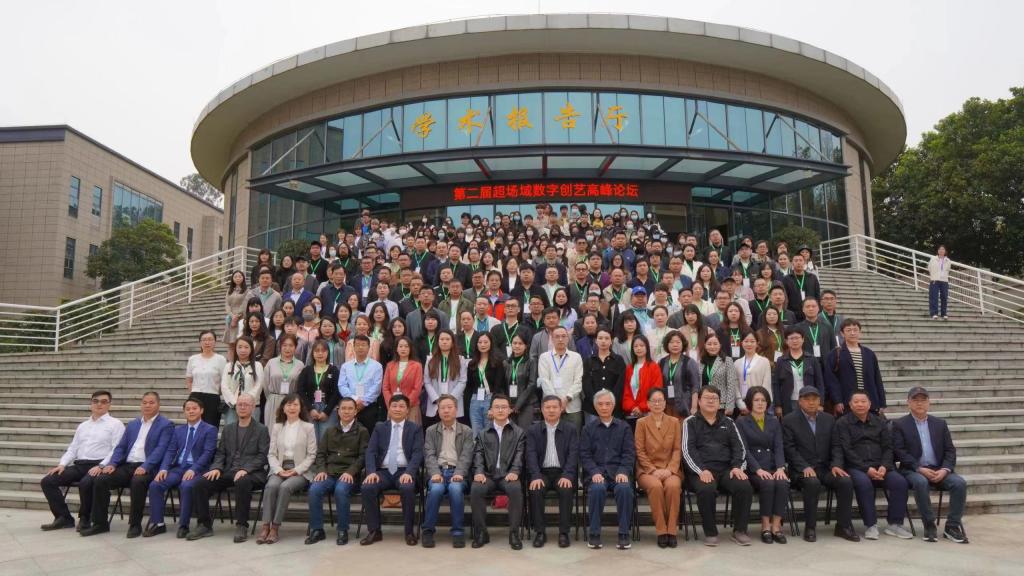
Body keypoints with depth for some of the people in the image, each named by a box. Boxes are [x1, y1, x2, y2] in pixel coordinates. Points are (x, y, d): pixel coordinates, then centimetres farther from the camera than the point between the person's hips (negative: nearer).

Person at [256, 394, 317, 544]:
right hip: (280, 469, 3)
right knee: (271, 486, -29)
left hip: (300, 471, -2)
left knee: (285, 487, -31)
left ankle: (275, 527, -24)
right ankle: (265, 526, -28)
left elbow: (311, 455, 1)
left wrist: (297, 470, -12)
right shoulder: (277, 427, 13)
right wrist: (278, 469, -8)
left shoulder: (308, 427, 4)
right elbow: (271, 454, 10)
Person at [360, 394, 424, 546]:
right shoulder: (379, 427, 14)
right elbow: (371, 451, 4)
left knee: (407, 488, -34)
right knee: (368, 487, -27)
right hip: (383, 471, 2)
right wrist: (371, 471, -14)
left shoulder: (415, 428, 8)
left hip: (404, 471, -2)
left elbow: (418, 453, -3)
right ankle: (374, 531, -11)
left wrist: (409, 472, -21)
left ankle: (409, 531, -16)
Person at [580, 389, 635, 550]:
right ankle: (594, 533, -18)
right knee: (597, 488, -33)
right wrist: (594, 472, -12)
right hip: (596, 472, 0)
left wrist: (623, 471, -12)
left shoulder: (624, 427, 16)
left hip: (618, 472, 0)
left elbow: (629, 453, 7)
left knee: (624, 488, -33)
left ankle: (624, 534, -19)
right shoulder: (589, 428, 16)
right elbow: (584, 454, 7)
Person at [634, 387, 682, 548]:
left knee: (673, 486, -33)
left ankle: (671, 531, -21)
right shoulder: (641, 423, 6)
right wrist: (653, 470, -12)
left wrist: (669, 469, -10)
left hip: (670, 469, 1)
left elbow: (677, 450, 6)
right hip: (647, 469, -1)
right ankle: (661, 531, -22)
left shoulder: (674, 422, 11)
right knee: (655, 486, -34)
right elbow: (640, 451, 1)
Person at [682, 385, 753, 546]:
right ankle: (710, 533, -14)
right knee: (706, 489, -34)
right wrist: (701, 470, -17)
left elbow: (739, 447, 13)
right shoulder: (690, 422, 9)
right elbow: (688, 450, -3)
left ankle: (739, 530, -6)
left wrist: (738, 467, -7)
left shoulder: (728, 422, 20)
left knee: (745, 487, -26)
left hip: (726, 468, 3)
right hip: (702, 470, -3)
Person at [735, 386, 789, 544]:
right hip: (752, 468, -3)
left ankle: (776, 526, -21)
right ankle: (765, 526, -18)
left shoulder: (774, 422, 16)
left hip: (772, 467, 3)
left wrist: (780, 467, -14)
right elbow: (744, 449, -6)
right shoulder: (741, 422, 5)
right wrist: (758, 469, -20)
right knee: (768, 484, -32)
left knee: (783, 483, -29)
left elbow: (779, 447, 5)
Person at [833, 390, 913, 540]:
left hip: (880, 467, 4)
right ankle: (870, 525, -21)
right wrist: (867, 469, -15)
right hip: (856, 467, -4)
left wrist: (884, 466, -9)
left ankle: (895, 524, -10)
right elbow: (846, 450, -5)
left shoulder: (880, 422, 17)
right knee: (863, 483, -34)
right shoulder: (843, 423, 4)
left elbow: (888, 447, 10)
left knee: (900, 482, -23)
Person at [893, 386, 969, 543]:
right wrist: (920, 469, -18)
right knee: (921, 482, -35)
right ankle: (929, 526, -20)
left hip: (939, 470, 4)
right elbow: (900, 452, -6)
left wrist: (945, 469, -10)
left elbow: (950, 450, 8)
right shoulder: (900, 424, 3)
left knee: (960, 483, -24)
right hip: (913, 470, -3)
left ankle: (952, 526, -12)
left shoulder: (940, 424, 15)